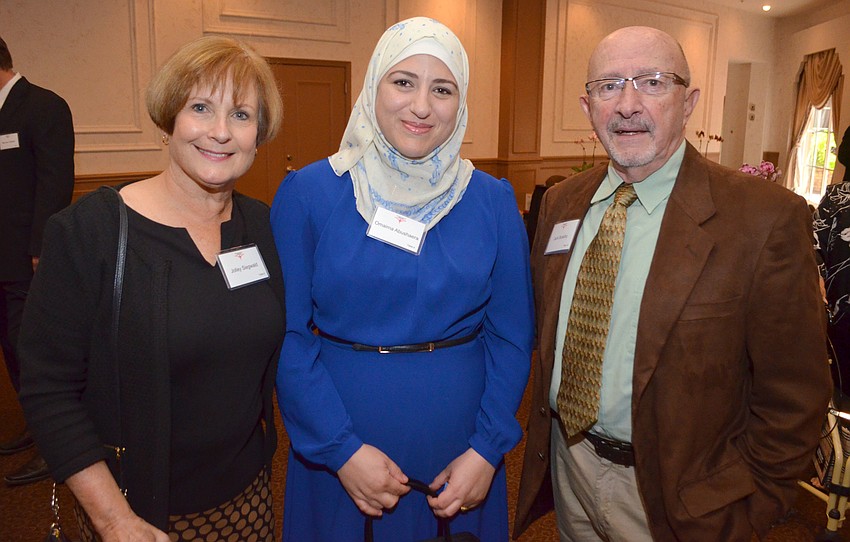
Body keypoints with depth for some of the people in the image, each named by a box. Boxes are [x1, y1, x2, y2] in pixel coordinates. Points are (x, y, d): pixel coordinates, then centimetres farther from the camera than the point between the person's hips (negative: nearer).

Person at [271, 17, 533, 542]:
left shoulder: (493, 201, -4)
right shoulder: (307, 193, -9)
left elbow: (512, 336, -1)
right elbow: (288, 334, -9)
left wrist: (488, 449, -8)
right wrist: (341, 449, -14)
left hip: (459, 437, 2)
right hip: (337, 448, -1)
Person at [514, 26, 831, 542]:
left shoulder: (769, 218, -18)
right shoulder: (560, 203, -1)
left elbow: (793, 397, -13)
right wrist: (546, 427, 6)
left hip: (671, 496, -4)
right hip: (566, 463, 5)